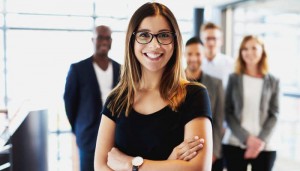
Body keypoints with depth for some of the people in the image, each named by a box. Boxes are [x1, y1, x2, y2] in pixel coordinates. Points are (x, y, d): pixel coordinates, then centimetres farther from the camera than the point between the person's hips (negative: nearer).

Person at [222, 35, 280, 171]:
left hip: (265, 146, 0)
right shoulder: (234, 79, 4)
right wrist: (246, 138, -12)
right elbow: (228, 113, 1)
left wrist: (262, 140, -12)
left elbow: (274, 115, 3)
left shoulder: (273, 82, 6)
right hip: (234, 144, 0)